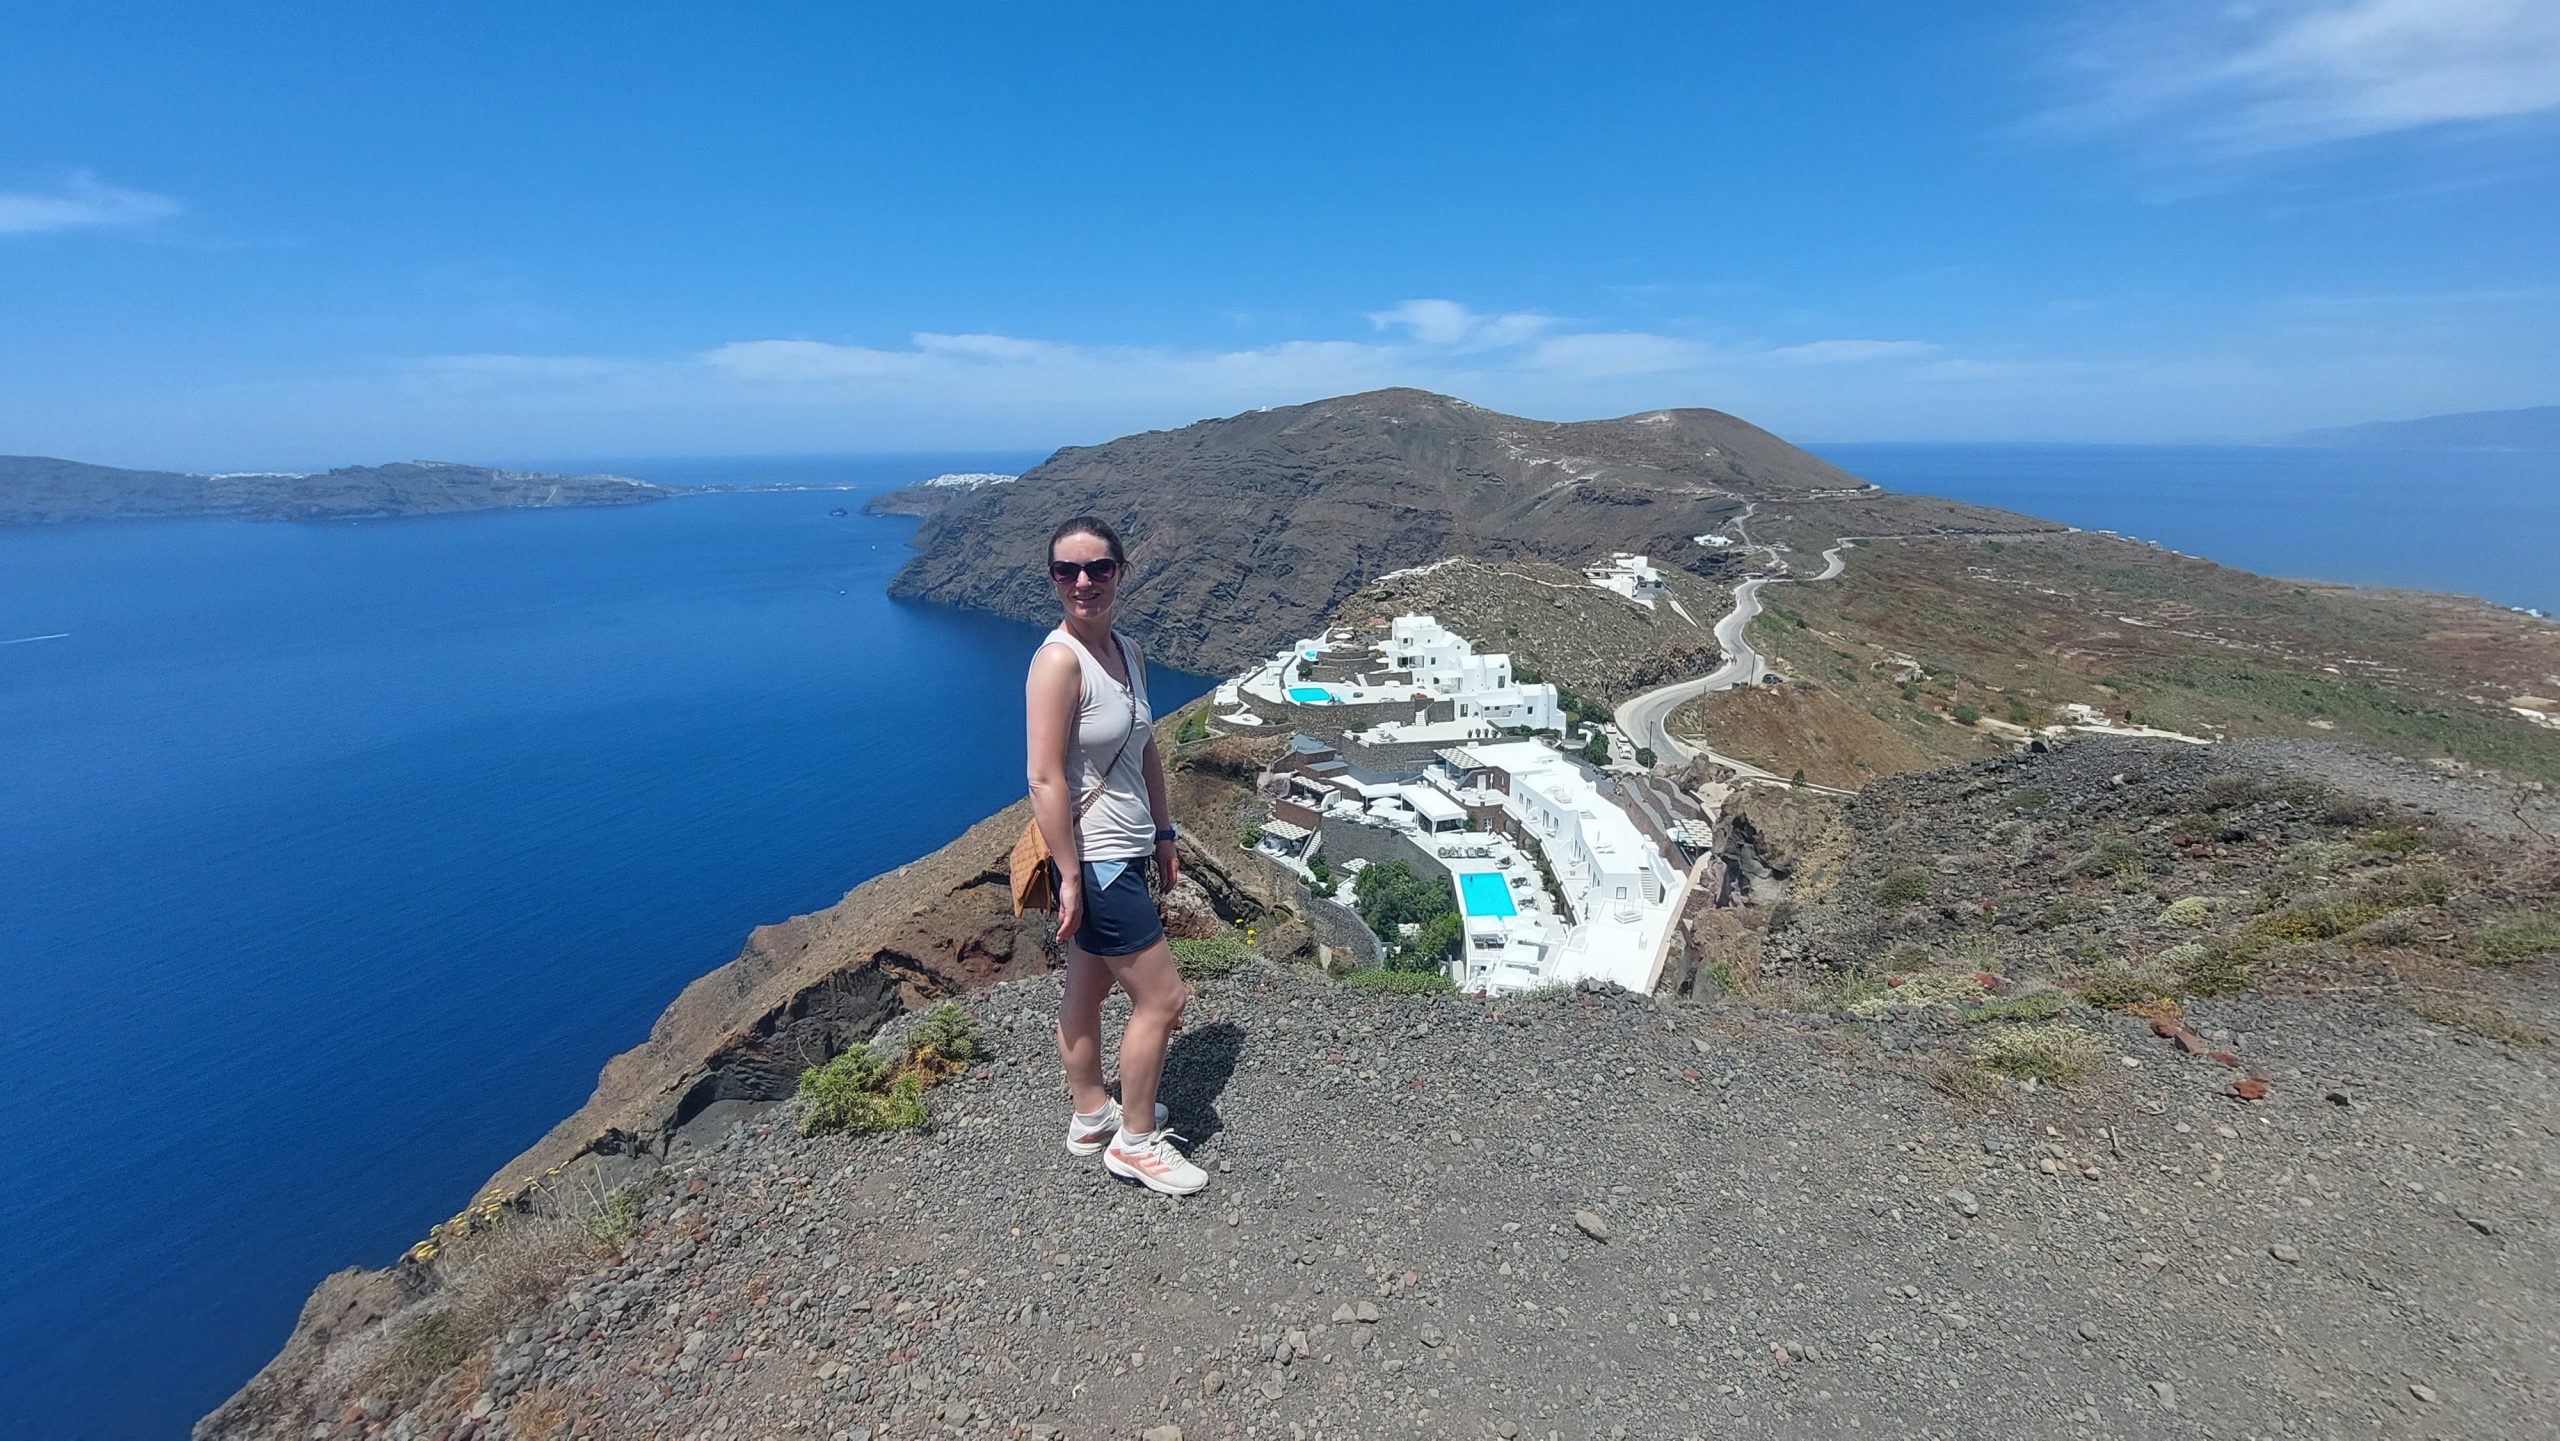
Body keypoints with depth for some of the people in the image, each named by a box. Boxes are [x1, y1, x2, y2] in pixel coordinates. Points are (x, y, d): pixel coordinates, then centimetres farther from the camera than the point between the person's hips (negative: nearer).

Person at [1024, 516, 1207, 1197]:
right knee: (1163, 996, 1)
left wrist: (1164, 838, 17)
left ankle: (1091, 1117, 38)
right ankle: (1135, 1141, 20)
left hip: (1124, 853, 8)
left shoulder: (1126, 652, 7)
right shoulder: (1058, 660, -20)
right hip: (1094, 859, -8)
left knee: (1087, 991, 21)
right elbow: (1045, 779, -22)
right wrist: (1070, 879, -21)